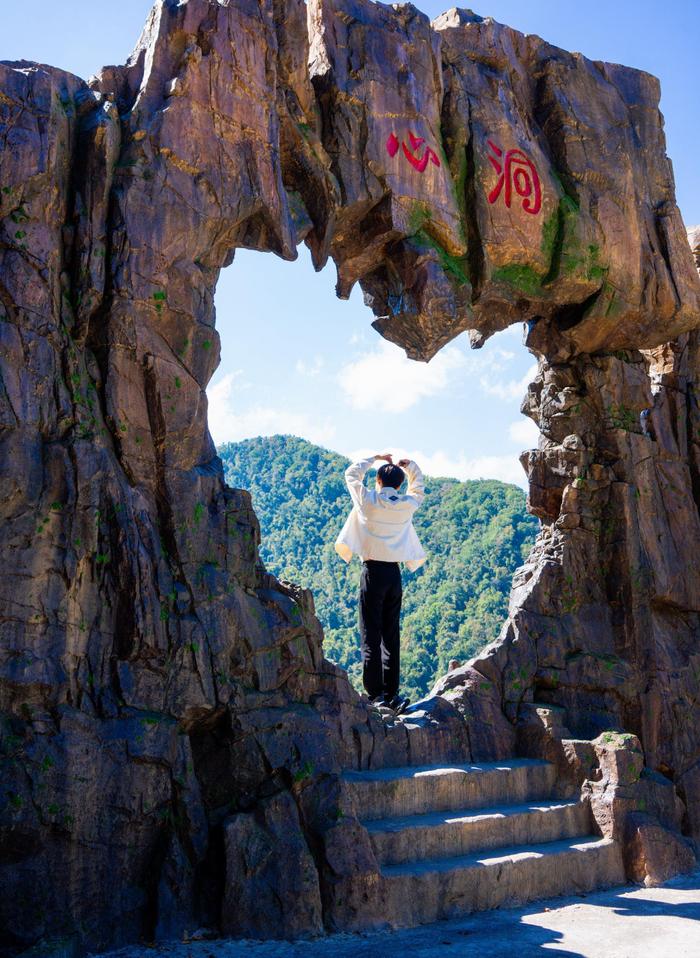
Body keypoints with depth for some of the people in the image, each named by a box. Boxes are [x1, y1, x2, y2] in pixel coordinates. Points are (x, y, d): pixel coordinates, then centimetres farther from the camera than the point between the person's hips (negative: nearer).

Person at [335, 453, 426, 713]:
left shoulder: (368, 501, -5)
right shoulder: (407, 505, 3)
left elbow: (352, 473, 12)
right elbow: (419, 486, 27)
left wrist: (375, 458, 19)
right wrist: (409, 465, 21)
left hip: (373, 571, -3)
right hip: (394, 573, 4)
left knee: (371, 635, -1)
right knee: (391, 635, 9)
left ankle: (375, 694, -3)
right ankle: (391, 693, 10)